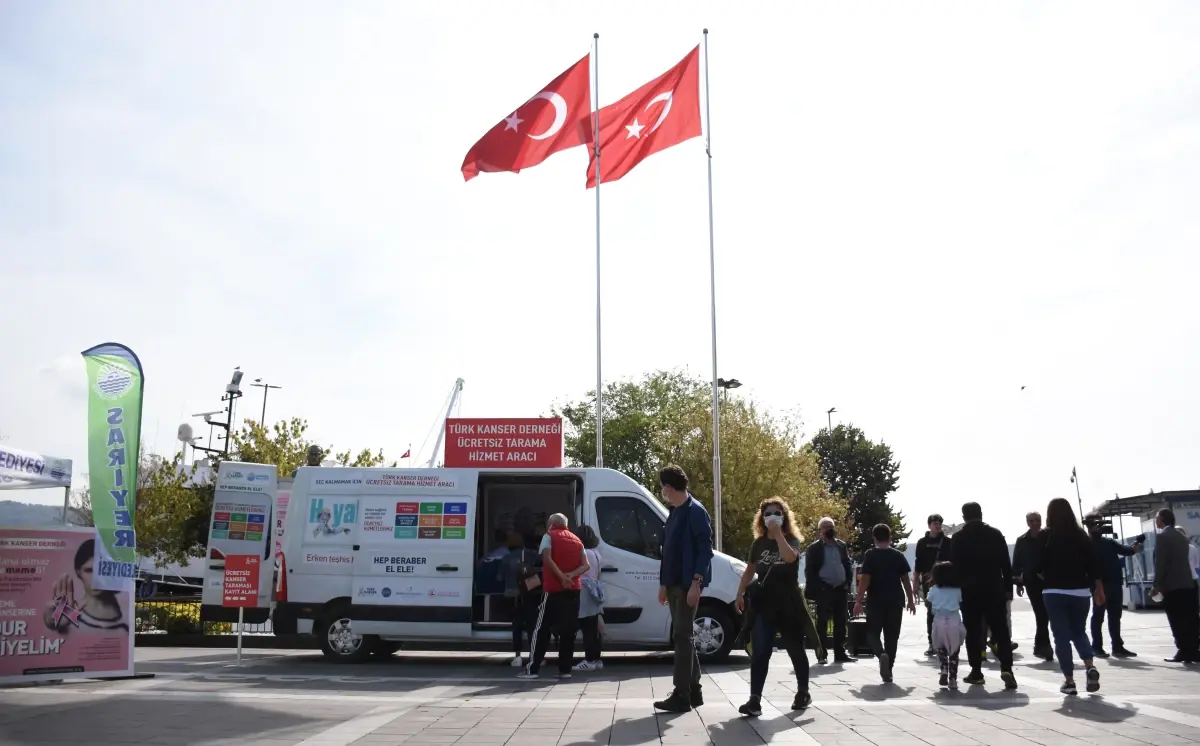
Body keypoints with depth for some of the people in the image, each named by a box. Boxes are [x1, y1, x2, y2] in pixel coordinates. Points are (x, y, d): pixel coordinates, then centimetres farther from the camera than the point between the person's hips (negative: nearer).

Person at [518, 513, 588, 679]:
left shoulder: (549, 536, 2)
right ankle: (565, 669, 6)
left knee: (542, 630, 0)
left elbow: (547, 559, -15)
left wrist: (562, 577, -16)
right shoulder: (577, 540, 17)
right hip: (573, 590, 5)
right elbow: (585, 565, 6)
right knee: (568, 631, 8)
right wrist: (571, 575, -8)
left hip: (554, 590, -5)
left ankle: (532, 669, -2)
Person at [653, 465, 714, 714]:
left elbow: (705, 550, -16)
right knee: (682, 637, 12)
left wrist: (696, 583, -22)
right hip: (674, 584, 9)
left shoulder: (696, 512, -12)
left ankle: (681, 696, -6)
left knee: (681, 636, -9)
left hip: (688, 584, -9)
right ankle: (693, 691, 20)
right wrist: (664, 584, 18)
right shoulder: (675, 513, 16)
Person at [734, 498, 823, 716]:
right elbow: (749, 570, 18)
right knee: (759, 653, -8)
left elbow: (789, 557, -29)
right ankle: (755, 700, -12)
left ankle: (803, 693, 32)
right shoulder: (759, 543, 7)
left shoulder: (792, 540, -5)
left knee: (795, 650, 12)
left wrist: (778, 533, -24)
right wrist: (740, 594, 14)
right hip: (763, 603, 2)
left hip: (789, 603, -2)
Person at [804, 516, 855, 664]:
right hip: (824, 590, -5)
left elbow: (848, 566, 14)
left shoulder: (842, 545, 12)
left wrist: (848, 584, 2)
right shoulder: (814, 548, -3)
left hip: (841, 589, 5)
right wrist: (816, 588, -14)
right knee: (822, 623, -1)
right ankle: (822, 654, 3)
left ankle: (840, 653, 16)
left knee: (841, 623, 9)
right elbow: (809, 571, -6)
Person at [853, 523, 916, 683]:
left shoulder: (870, 555, -7)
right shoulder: (899, 556, 3)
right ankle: (888, 672, 10)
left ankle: (881, 654, -20)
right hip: (895, 601, 3)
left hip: (875, 601, -3)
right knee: (892, 636, 10)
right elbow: (906, 579, 5)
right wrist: (911, 600, 14)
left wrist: (858, 601, -8)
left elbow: (865, 579, -11)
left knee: (872, 632, 9)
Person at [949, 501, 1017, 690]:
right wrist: (1008, 587, 7)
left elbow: (954, 566, -4)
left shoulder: (958, 537, -1)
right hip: (994, 590, 1)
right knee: (1001, 631, 2)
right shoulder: (996, 534, 3)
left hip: (969, 591, -1)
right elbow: (1006, 564, 3)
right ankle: (1006, 668, -13)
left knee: (973, 632, 6)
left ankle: (976, 671, 6)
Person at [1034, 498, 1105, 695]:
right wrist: (1099, 589, 9)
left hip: (1054, 592, -3)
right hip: (1080, 591, 3)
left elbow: (1038, 565, -7)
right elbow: (1093, 563, 1)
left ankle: (1069, 681, 0)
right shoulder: (1081, 535, 3)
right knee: (1079, 632, 18)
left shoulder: (1044, 536, -5)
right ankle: (1090, 667, -6)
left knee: (1061, 636, 3)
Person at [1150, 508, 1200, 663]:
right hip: (1187, 584, 8)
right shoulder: (1182, 537, 17)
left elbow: (1160, 563, -14)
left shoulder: (1163, 536, -8)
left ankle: (1184, 651, -6)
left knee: (1177, 622, -4)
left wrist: (1157, 585, -10)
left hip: (1172, 586, -8)